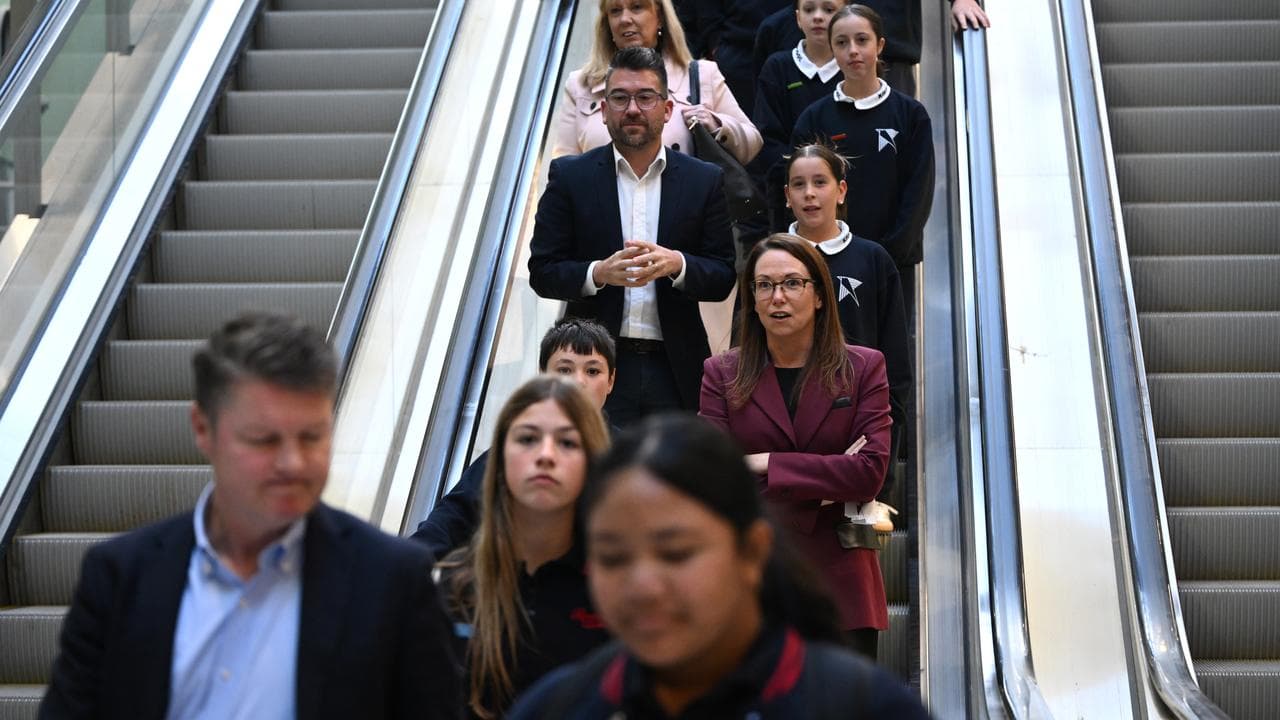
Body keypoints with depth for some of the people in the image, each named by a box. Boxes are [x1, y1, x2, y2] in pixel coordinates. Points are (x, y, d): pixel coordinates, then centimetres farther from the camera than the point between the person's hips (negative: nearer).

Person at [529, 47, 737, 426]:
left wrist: (676, 264, -15)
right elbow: (542, 272, 2)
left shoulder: (705, 181, 7)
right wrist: (599, 273, -16)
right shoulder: (570, 177, 5)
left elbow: (723, 277, 6)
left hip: (675, 371, 1)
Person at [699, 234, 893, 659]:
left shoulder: (863, 368, 6)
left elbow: (871, 471, -6)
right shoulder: (722, 374, 7)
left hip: (840, 583, 0)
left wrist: (768, 464, -8)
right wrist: (827, 482, -8)